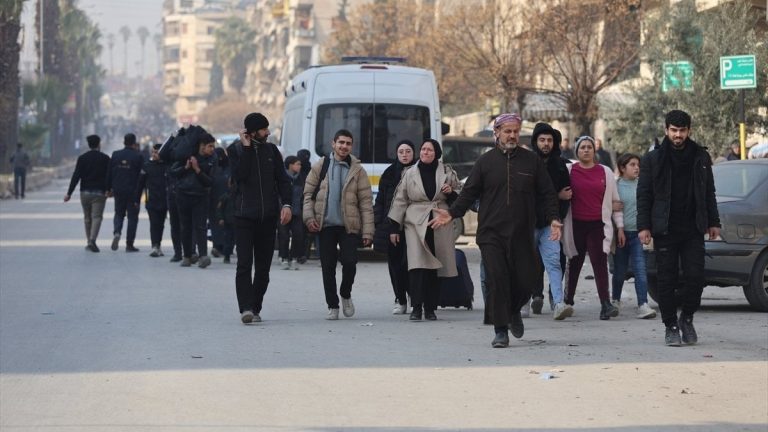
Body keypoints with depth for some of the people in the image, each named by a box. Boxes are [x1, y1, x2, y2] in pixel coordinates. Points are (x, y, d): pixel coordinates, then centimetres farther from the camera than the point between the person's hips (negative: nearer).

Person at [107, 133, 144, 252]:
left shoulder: (115, 155, 1)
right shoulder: (138, 156, -8)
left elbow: (109, 173, 5)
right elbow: (141, 174, -7)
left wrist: (109, 188, 14)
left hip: (118, 190, 3)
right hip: (132, 191, -3)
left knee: (119, 214, 18)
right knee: (132, 216, 6)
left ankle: (116, 232, -10)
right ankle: (129, 244, 4)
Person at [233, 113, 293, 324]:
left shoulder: (271, 150, 11)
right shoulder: (236, 150, 1)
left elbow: (283, 179, 10)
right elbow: (239, 176, -15)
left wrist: (286, 204, -4)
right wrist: (246, 148, -13)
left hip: (268, 217, 4)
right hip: (244, 216, -4)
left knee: (263, 266, 5)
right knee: (244, 264, -13)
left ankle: (255, 309, 12)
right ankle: (246, 308, -17)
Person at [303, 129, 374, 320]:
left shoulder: (357, 170, 3)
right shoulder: (320, 166, 6)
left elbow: (366, 202, 1)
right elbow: (308, 193, 7)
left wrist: (367, 231, -5)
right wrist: (309, 217, -8)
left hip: (349, 226, -1)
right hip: (325, 225, 1)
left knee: (349, 262, -12)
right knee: (328, 267, 3)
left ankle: (345, 294, 15)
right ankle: (332, 306, 14)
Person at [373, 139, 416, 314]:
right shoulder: (389, 174, 11)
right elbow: (380, 200, 13)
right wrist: (378, 223, 4)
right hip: (391, 226, 3)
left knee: (409, 262, -12)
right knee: (395, 263, 4)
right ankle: (400, 301, 12)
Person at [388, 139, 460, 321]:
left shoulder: (447, 173, 9)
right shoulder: (409, 174, 8)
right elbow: (400, 200, 11)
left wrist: (451, 192, -5)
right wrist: (394, 227, 7)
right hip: (416, 224, -1)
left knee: (434, 268, 2)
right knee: (417, 265, -16)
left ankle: (430, 308, 10)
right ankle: (417, 307, -17)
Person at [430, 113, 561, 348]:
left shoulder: (532, 160, 8)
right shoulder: (485, 161, 7)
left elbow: (547, 194, 10)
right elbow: (469, 192, 8)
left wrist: (553, 218, -4)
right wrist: (452, 213, -6)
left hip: (522, 235, 1)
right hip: (491, 234, -1)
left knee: (525, 281, 2)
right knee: (496, 280, -9)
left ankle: (514, 312, 34)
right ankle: (501, 331, -2)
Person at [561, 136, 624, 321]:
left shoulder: (605, 172, 8)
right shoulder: (569, 171, 4)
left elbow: (614, 201, 12)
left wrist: (620, 227, 10)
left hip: (598, 225, 0)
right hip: (576, 225, 0)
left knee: (600, 262, -13)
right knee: (575, 263, 9)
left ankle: (605, 305, -21)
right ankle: (568, 300, 26)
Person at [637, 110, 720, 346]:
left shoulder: (701, 158, 10)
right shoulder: (653, 159, 2)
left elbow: (709, 193, 15)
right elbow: (644, 195, 1)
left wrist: (713, 222, 9)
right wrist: (644, 226, -6)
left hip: (693, 229, 2)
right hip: (665, 229, -2)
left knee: (695, 276, -5)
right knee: (667, 280, 0)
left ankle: (687, 318, 16)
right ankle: (671, 326, 10)